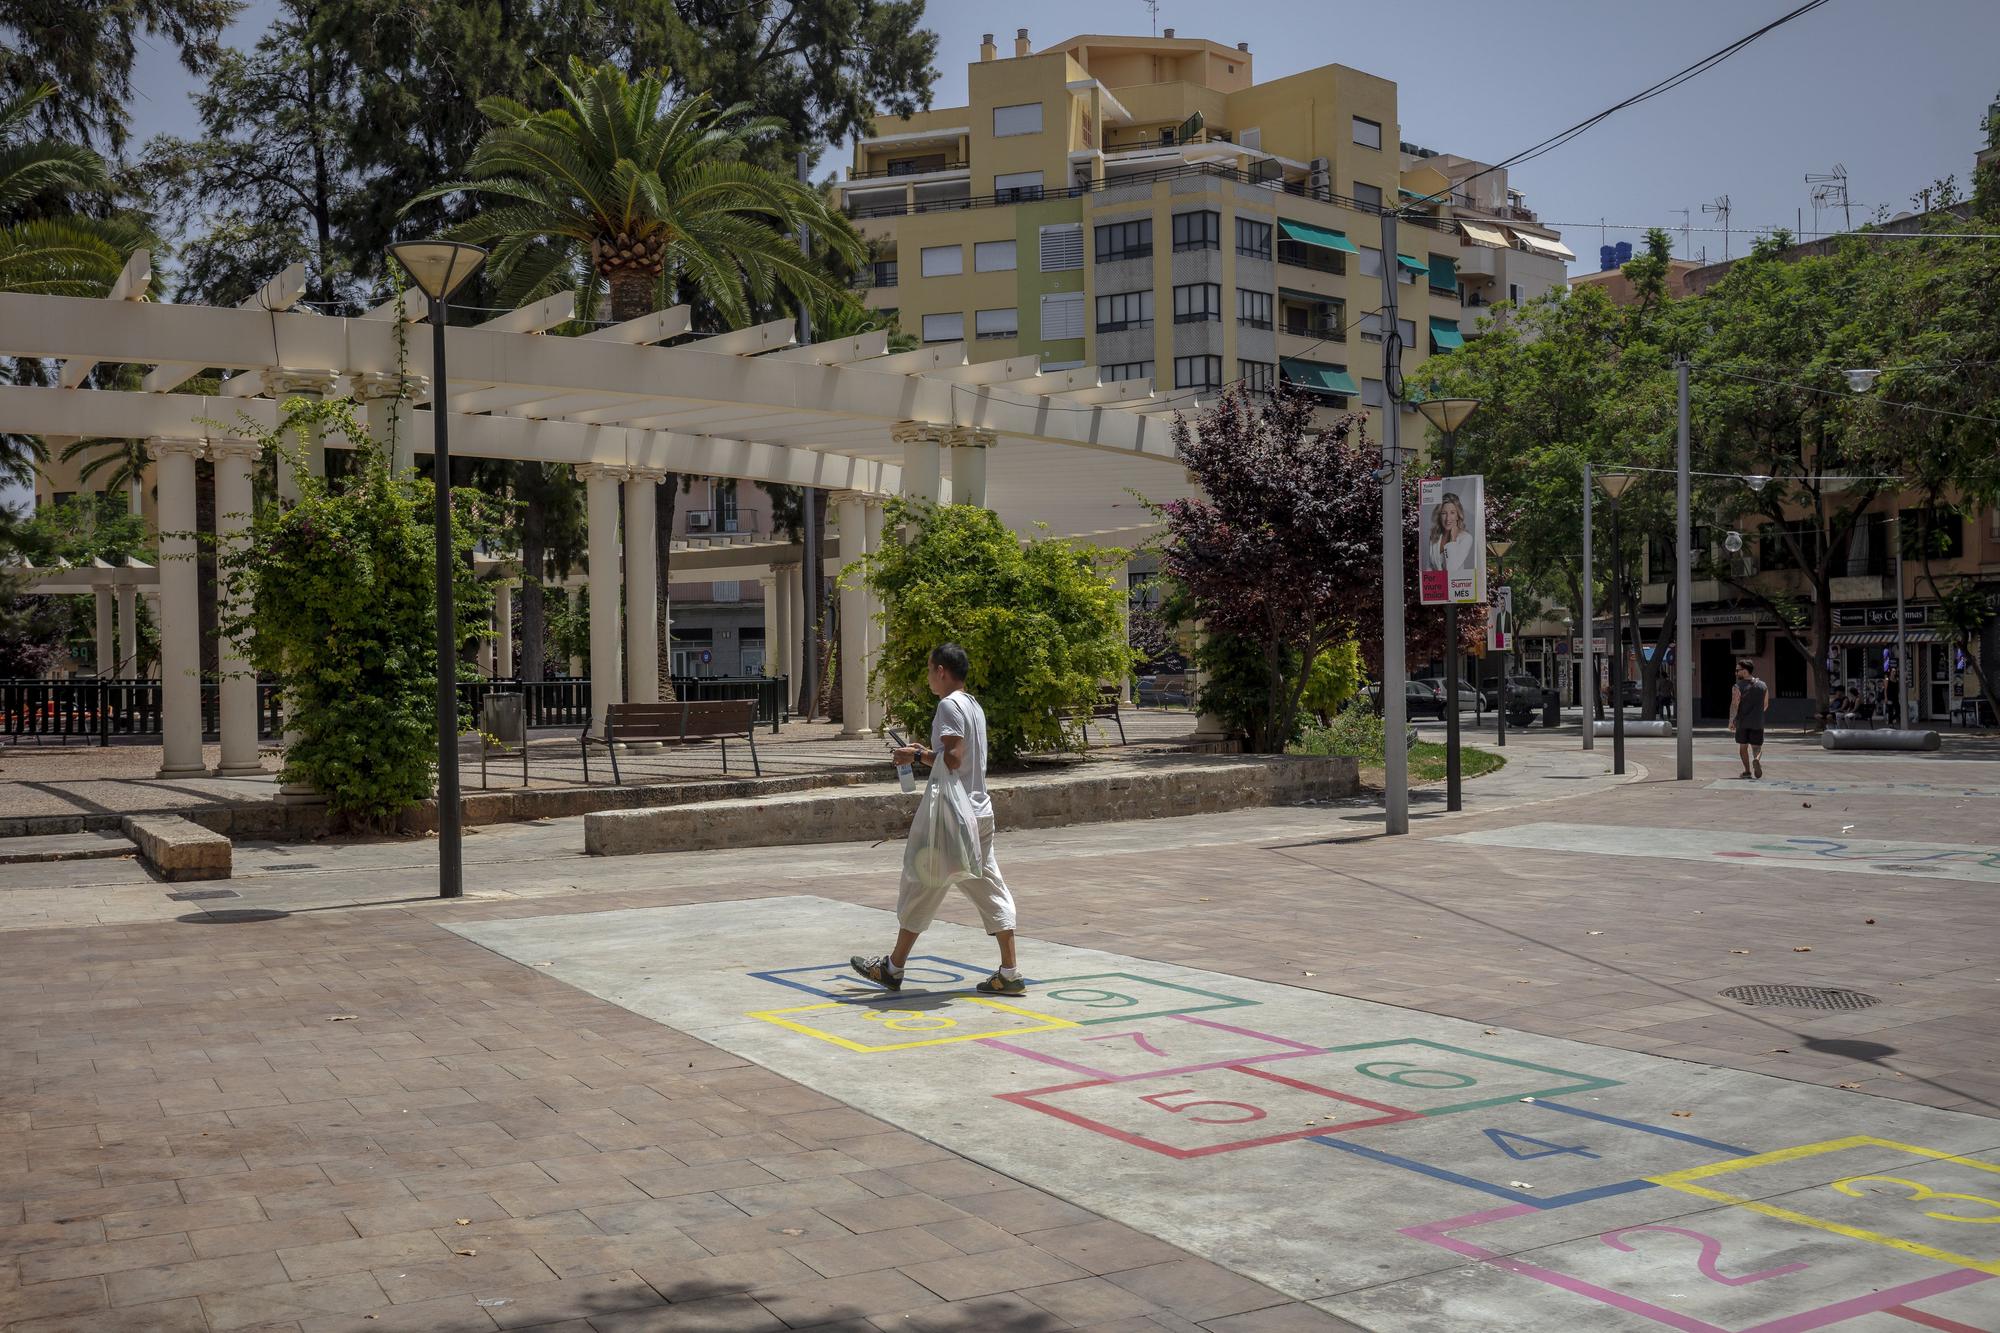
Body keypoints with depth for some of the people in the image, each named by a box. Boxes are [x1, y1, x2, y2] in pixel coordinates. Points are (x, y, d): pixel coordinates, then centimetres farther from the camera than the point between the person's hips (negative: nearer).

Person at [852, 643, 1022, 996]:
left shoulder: (949, 705, -13)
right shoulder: (974, 706, 14)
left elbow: (953, 758, -22)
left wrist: (917, 755, -11)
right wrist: (927, 754, 17)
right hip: (981, 813, 9)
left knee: (921, 888, 3)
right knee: (989, 890, 6)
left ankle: (893, 969, 14)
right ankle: (1010, 973, 3)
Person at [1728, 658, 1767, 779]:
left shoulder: (1738, 687, -9)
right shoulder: (1763, 686, 5)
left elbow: (1734, 704, -19)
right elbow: (1765, 705, 14)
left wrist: (1731, 721, -20)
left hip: (1742, 722, -2)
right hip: (1757, 723, 2)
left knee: (1743, 746, 14)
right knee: (1757, 747, 6)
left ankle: (1747, 771, 14)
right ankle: (1756, 760, -25)